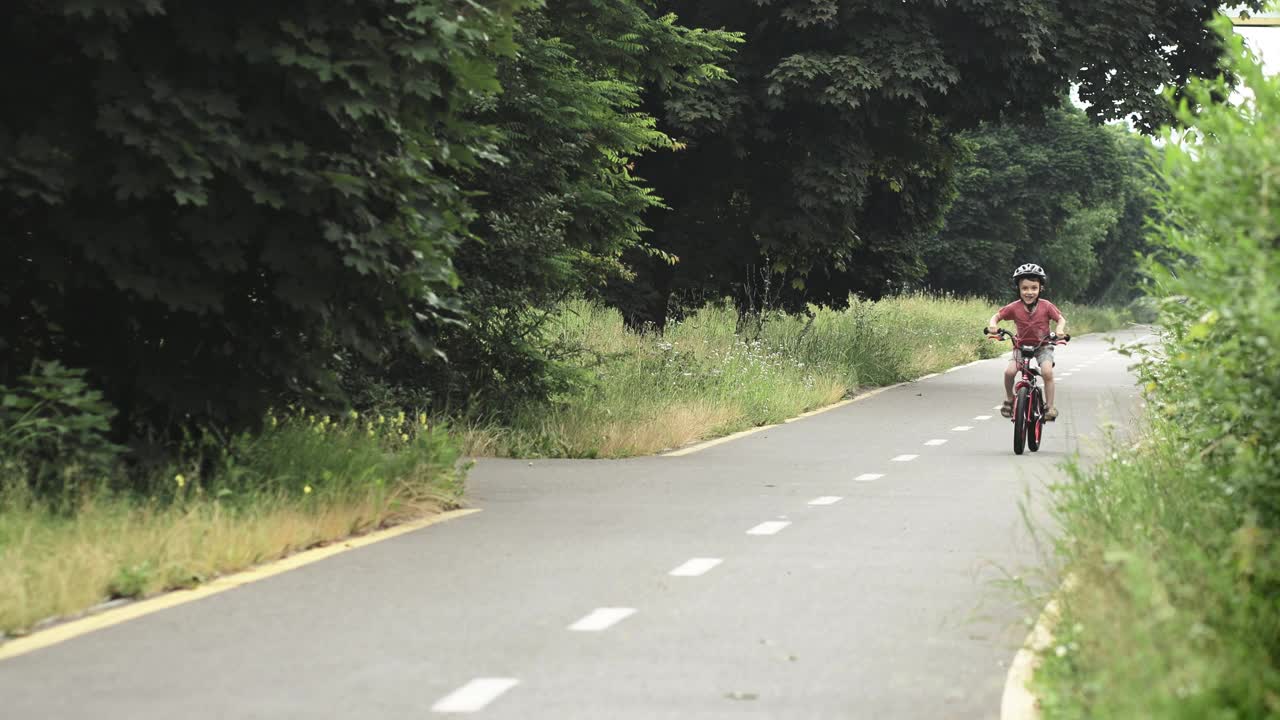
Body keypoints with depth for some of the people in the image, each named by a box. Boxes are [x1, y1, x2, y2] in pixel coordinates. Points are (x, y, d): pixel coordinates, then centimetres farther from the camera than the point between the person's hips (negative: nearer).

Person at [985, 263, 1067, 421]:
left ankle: (1050, 406, -12)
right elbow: (997, 316, -2)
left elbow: (1061, 319, -9)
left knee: (1047, 371, -26)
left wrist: (1059, 329, -31)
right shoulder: (1014, 307, -12)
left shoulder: (1046, 306, -13)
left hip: (1042, 345, -1)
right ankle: (1009, 398, 6)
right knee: (1009, 371, -22)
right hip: (1021, 345, 1)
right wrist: (992, 324, -24)